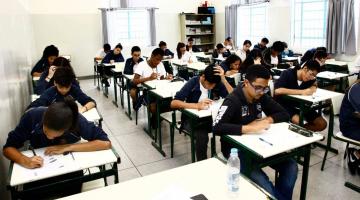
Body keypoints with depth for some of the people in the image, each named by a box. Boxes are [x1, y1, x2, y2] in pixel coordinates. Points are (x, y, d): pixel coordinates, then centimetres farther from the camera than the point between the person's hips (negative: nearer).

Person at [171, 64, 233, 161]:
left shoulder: (218, 84, -6)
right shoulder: (193, 83, -16)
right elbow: (173, 103, -24)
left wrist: (223, 79, -24)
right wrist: (197, 105, -36)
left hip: (210, 118, 3)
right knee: (202, 136, -34)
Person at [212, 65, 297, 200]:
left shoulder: (261, 97, 0)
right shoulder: (233, 101, -20)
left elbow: (284, 114, 7)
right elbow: (217, 128, -33)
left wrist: (265, 120, -13)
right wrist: (249, 128, -37)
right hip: (236, 149, -6)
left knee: (291, 166, -9)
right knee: (262, 183, -29)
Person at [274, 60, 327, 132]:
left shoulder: (310, 78, -1)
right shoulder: (287, 74, -18)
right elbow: (277, 91, -33)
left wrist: (312, 88, -3)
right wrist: (301, 92, -31)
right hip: (284, 105, -6)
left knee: (322, 124, -4)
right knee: (297, 121, -32)